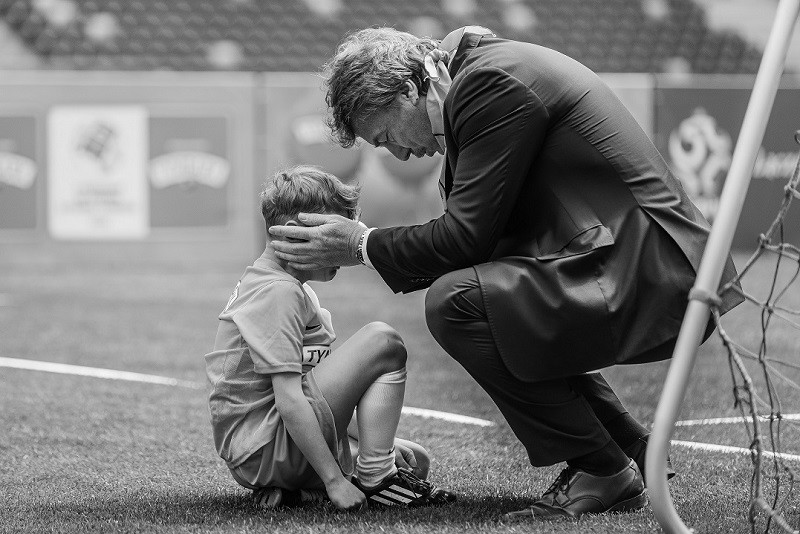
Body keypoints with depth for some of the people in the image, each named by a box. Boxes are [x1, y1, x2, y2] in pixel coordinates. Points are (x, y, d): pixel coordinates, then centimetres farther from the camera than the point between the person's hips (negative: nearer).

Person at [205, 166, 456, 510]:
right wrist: (334, 480, -24)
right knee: (384, 343, -15)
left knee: (416, 462, 15)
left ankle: (290, 487, 5)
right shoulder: (280, 293, -17)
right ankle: (374, 478, -15)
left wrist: (369, 437, 16)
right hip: (262, 449, -11)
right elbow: (290, 402, -24)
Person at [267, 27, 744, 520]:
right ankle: (633, 456, 23)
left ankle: (602, 473, -6)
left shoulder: (491, 82, -13)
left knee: (456, 302, -17)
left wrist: (362, 247, -3)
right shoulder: (485, 70, 18)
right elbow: (480, 235, 22)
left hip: (653, 272, -11)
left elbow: (466, 236, -15)